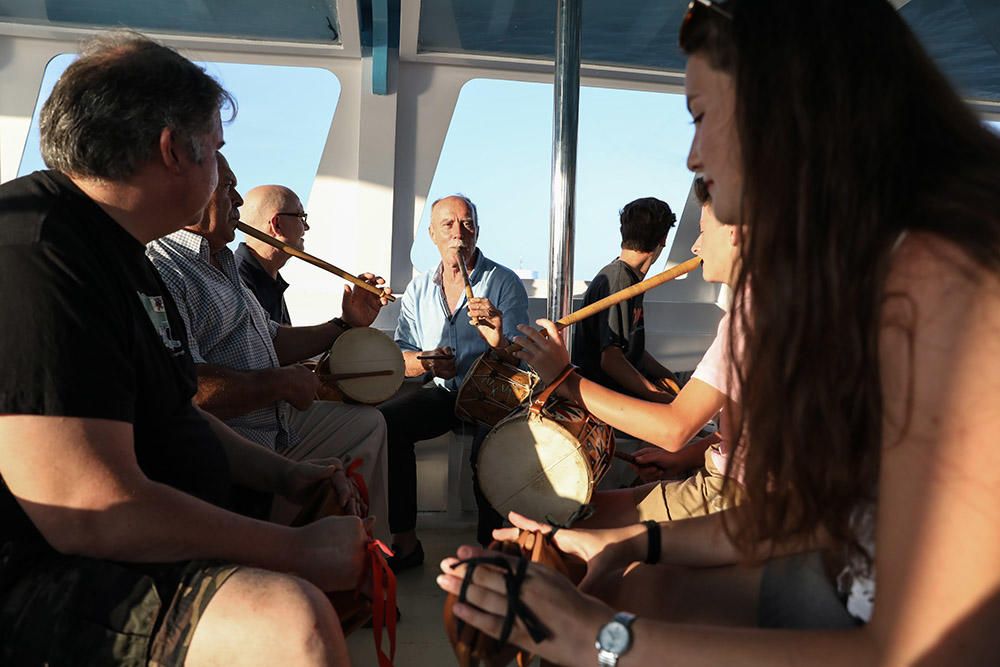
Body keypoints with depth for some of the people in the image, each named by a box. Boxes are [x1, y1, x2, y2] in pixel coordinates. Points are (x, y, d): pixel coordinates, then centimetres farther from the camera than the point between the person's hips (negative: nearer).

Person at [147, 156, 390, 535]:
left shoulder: (223, 265, 20)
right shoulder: (160, 269, -19)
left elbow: (271, 341, 26)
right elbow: (185, 388, -30)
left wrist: (346, 324, 21)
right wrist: (284, 383, -18)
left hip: (276, 420, 11)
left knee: (367, 422, 21)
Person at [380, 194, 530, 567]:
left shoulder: (505, 282, -2)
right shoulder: (419, 289, 10)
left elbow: (519, 360, -8)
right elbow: (401, 358, 11)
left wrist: (498, 342, -32)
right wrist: (427, 362, -12)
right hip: (443, 394, 4)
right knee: (384, 422, -24)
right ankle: (404, 540, -14)